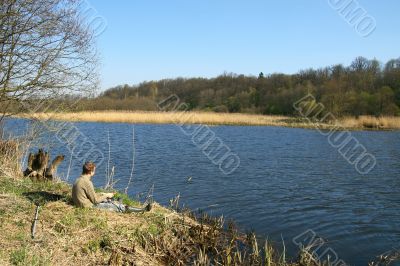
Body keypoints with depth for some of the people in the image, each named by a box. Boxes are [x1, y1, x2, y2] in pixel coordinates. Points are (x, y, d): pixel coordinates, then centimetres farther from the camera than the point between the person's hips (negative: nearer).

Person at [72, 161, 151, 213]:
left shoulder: (79, 180, 7)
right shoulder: (87, 182, -23)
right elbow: (95, 200, -19)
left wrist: (102, 194, 12)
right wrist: (106, 195, -4)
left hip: (83, 204, 9)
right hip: (89, 207, -9)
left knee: (110, 201, 16)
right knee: (115, 206, -3)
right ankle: (143, 210, 7)